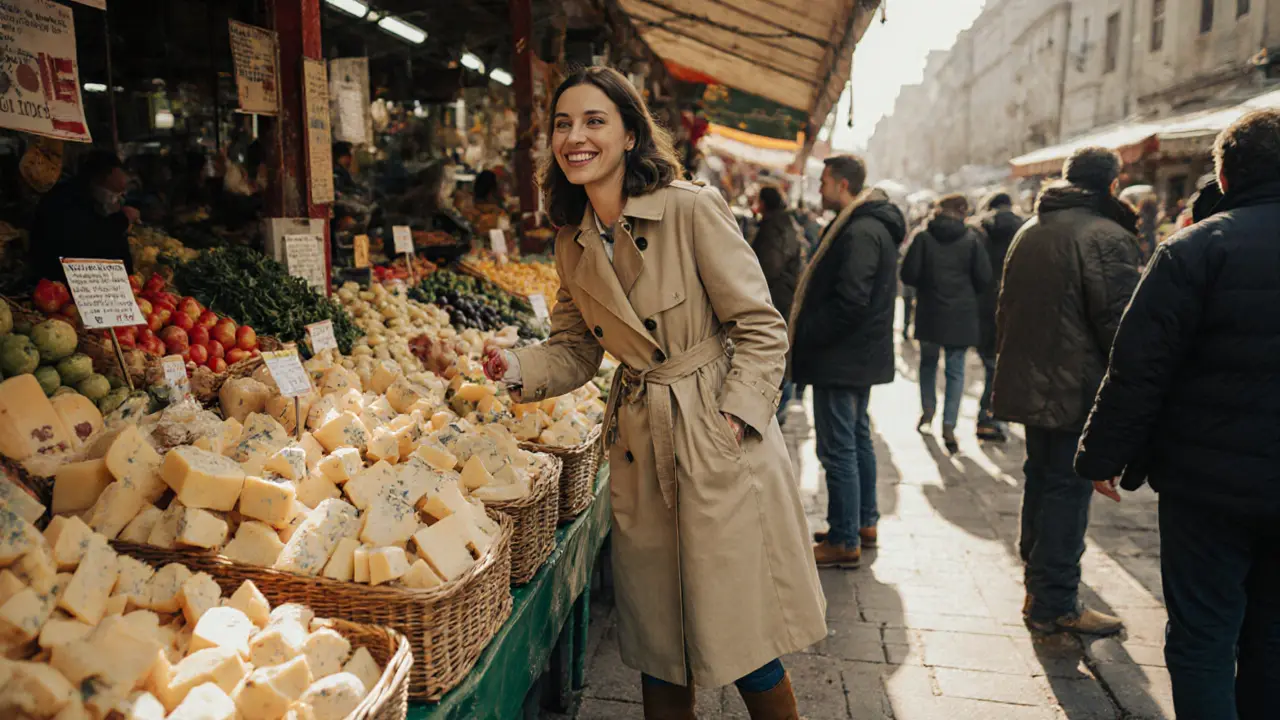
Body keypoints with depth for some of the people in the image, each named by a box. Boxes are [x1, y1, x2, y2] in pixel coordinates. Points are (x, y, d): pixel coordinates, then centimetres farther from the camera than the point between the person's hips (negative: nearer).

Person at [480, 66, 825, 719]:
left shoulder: (692, 208, -11)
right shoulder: (573, 244, 7)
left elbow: (761, 328, -8)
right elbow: (575, 350, 12)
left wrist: (733, 417, -17)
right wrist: (517, 368, -6)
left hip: (720, 445, -5)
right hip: (640, 450, 5)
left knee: (745, 647, 4)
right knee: (657, 649, 16)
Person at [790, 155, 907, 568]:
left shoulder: (859, 232, -20)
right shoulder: (872, 226, 14)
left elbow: (850, 303, -27)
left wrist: (804, 336, -16)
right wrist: (804, 332, 13)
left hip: (842, 360, -11)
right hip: (861, 356, 11)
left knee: (838, 449, -4)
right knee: (858, 439, 19)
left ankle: (845, 541, 5)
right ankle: (865, 523, 31)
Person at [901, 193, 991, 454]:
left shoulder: (923, 237, -6)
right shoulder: (971, 239, -5)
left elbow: (908, 274, -9)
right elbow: (984, 277, -6)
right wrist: (966, 291, 14)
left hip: (930, 313, 0)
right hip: (961, 314, 0)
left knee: (928, 362, 22)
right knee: (956, 369, 5)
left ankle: (927, 411, 21)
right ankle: (949, 427, -1)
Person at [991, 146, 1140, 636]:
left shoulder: (1029, 231, 13)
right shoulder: (1108, 237, -13)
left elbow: (1005, 308, 19)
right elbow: (1119, 322, -17)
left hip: (1029, 383, 8)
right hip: (1078, 389, -8)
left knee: (1041, 479, 19)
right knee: (1068, 490, -1)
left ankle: (1039, 583, 34)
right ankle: (1055, 604, 7)